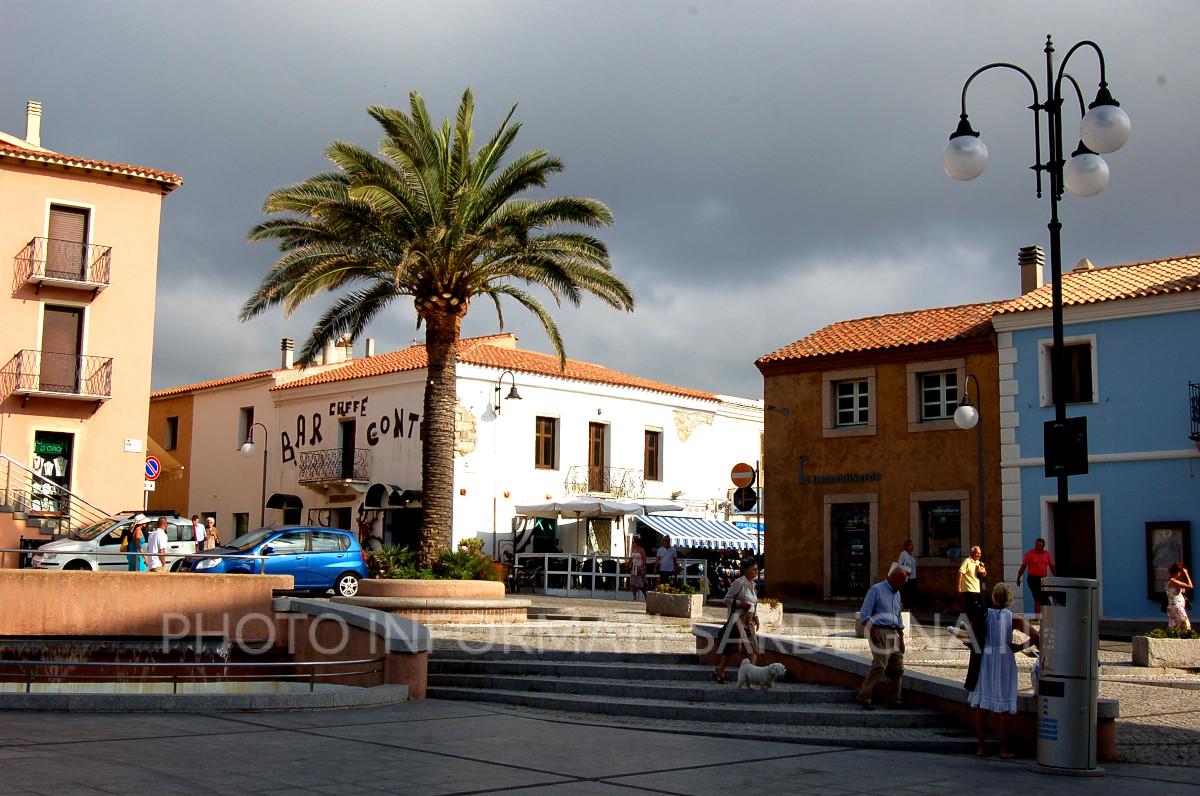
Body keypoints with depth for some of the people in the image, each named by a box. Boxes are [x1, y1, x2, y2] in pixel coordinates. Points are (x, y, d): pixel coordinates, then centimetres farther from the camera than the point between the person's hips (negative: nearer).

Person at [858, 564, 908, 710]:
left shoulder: (897, 594, 19)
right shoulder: (876, 590, -5)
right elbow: (864, 613, -9)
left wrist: (901, 638, 18)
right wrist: (872, 630, -19)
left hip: (893, 633, 8)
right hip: (880, 632, -8)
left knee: (897, 667, 5)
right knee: (879, 665, -17)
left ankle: (894, 701, 14)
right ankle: (864, 697, -12)